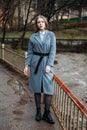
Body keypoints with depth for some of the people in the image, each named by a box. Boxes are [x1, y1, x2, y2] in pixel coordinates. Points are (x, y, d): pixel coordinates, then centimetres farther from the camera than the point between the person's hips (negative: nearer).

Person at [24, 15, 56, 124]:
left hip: (47, 63, -1)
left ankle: (46, 114, 10)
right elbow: (30, 52, 8)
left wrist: (49, 65, -13)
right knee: (36, 88, 6)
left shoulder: (51, 35, 2)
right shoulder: (33, 37, 6)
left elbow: (53, 51, -4)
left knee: (48, 89, -4)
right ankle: (38, 111, 21)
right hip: (35, 63, 1)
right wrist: (27, 65, -2)